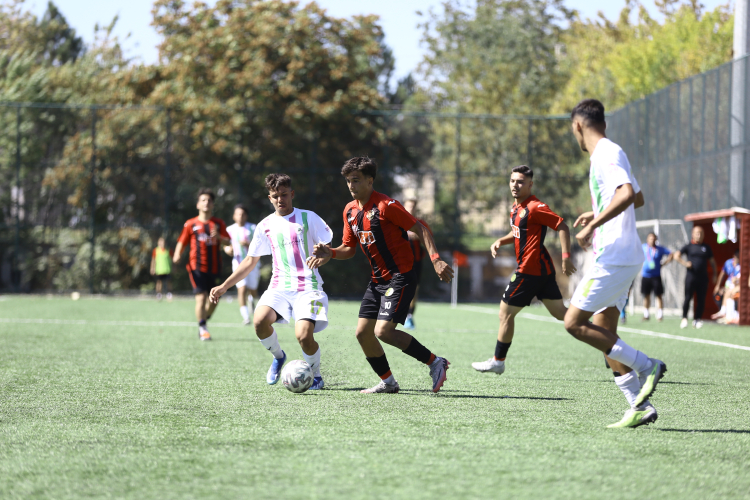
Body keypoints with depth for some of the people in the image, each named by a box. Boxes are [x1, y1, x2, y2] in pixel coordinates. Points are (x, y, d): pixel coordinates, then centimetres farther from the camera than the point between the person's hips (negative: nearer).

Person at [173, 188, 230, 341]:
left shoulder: (218, 223, 11)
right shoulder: (191, 224, 7)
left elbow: (227, 242, 5)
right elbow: (182, 242, 9)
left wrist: (219, 237, -16)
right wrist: (177, 255, -10)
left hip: (214, 267, 3)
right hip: (197, 266, -3)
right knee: (201, 297, -13)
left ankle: (204, 322, 28)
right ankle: (202, 328, -6)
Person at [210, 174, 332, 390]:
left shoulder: (308, 218, 3)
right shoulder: (266, 226, 13)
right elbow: (250, 261, 21)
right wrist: (224, 286, 16)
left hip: (308, 287, -3)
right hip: (280, 286, 3)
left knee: (304, 335, -24)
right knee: (260, 320, -27)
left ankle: (316, 375, 7)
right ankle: (278, 356, 4)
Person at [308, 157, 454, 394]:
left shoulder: (385, 205, -16)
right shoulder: (350, 210, 8)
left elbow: (420, 229, -14)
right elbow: (349, 248, 17)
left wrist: (435, 259, -25)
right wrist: (330, 253, -4)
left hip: (400, 277, -8)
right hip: (378, 279, 8)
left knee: (383, 331, -19)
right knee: (363, 332, 4)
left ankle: (435, 363, -6)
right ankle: (387, 382, 19)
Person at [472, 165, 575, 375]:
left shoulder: (535, 207, -15)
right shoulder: (516, 208, 14)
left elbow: (562, 227, -17)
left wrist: (566, 256, -23)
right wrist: (500, 241, 12)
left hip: (530, 269, -10)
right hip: (544, 269, 10)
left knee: (506, 313, 1)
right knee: (560, 313, 10)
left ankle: (498, 361, 11)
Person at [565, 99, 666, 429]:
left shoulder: (606, 154, -12)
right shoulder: (608, 154, 19)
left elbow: (628, 193, -30)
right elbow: (638, 199, 32)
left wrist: (592, 226, -27)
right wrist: (597, 214, 35)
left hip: (614, 256, -10)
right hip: (620, 258, 10)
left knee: (574, 323, -9)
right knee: (603, 333, 8)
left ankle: (646, 366, -8)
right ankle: (640, 406, 4)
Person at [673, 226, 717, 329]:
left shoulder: (706, 248, 14)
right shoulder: (689, 247, 5)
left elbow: (712, 262, 19)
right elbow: (676, 256, -1)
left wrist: (714, 274, 12)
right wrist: (685, 263, -13)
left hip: (703, 277, 3)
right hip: (691, 276, -3)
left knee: (701, 299, 1)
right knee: (688, 298, -6)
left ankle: (697, 319, 8)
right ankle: (684, 318, -2)